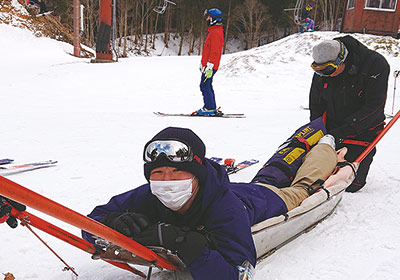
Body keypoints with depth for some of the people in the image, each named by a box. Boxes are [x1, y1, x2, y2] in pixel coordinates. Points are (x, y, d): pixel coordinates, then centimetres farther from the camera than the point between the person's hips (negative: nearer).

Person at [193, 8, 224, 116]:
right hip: (208, 65, 10)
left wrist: (209, 67, -25)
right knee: (207, 86, 12)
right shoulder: (214, 31, 18)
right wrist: (203, 63, 28)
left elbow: (214, 52, -22)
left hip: (210, 66, -10)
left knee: (204, 86, -8)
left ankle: (209, 108, -4)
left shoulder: (215, 33, -15)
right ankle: (212, 108, 17)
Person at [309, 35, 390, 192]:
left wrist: (344, 131, -29)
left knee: (351, 185, -3)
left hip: (362, 130, -4)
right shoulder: (321, 70, -10)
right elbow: (316, 105, 3)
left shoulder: (376, 64, -23)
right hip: (332, 129, 4)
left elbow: (374, 106, -24)